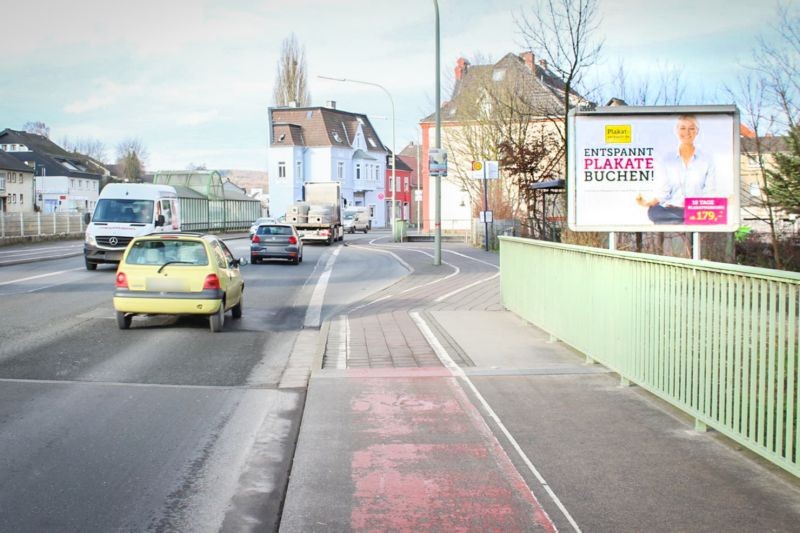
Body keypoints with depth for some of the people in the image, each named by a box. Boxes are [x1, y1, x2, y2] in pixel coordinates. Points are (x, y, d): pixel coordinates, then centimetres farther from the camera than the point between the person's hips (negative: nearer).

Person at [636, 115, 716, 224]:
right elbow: (662, 194, 9)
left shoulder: (706, 161, 10)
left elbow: (709, 194, 8)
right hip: (670, 210, 3)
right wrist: (648, 203, -10)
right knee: (654, 211, -34)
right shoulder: (667, 161, 13)